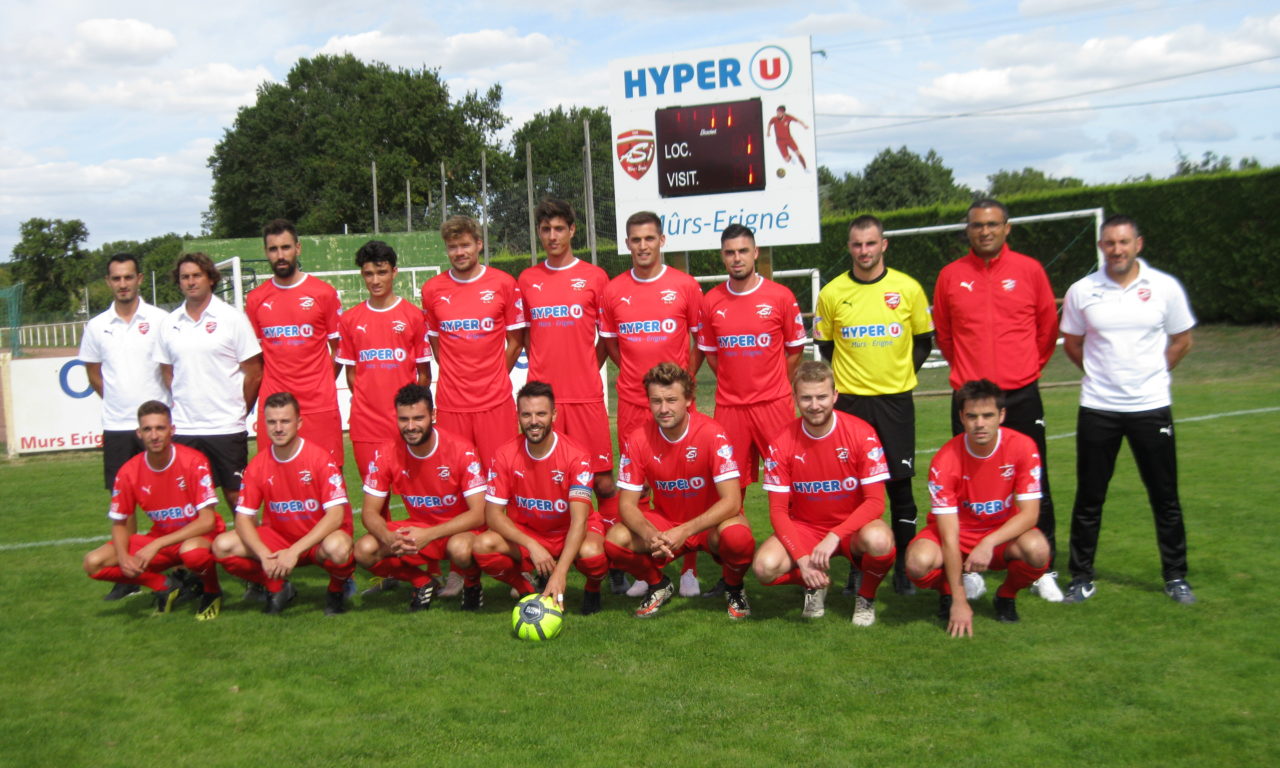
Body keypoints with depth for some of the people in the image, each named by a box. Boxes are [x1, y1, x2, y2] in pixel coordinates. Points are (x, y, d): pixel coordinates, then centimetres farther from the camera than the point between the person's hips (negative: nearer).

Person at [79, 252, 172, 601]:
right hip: (116, 427, 3)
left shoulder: (159, 320, -1)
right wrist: (121, 401, 7)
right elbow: (94, 375, 16)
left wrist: (157, 403, -2)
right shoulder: (97, 326, 6)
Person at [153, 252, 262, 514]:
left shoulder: (232, 318, -2)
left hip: (226, 427, -3)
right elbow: (167, 370, 17)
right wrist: (182, 404, 7)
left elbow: (254, 372, -1)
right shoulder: (169, 323, 8)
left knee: (237, 496, 2)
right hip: (183, 429, 3)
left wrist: (237, 411, 1)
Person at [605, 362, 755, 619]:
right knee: (615, 541, -24)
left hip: (711, 524, -3)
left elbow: (732, 501, -25)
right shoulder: (638, 441, -12)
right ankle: (658, 585, 9)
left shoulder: (712, 434, -21)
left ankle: (733, 587, 0)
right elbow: (627, 504, -11)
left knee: (737, 536, -37)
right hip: (664, 523, 3)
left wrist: (685, 531, -36)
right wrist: (649, 534, -33)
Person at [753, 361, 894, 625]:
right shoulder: (782, 443, -11)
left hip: (852, 527, -1)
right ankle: (814, 585, 9)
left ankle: (866, 596, -1)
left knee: (879, 540, -37)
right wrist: (802, 558, -23)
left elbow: (875, 502, -16)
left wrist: (834, 537, -29)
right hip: (804, 528, 1)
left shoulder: (861, 434, -14)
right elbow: (778, 510, -9)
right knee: (765, 566, -28)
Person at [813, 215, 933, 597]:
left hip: (895, 400, 0)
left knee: (900, 484, 3)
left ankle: (904, 566, 15)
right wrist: (833, 388, 0)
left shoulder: (908, 288, 1)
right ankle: (857, 567, 15)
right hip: (849, 401, 0)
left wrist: (901, 375, 0)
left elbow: (923, 342, 10)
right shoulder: (831, 293, 1)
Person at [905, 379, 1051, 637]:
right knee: (919, 561, -34)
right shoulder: (945, 460, -23)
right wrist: (959, 602, -26)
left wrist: (988, 543, -36)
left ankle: (1007, 595, 2)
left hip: (1004, 534, 1)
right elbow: (949, 533, -24)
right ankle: (947, 592, 5)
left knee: (1037, 549, -34)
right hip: (957, 533, -1)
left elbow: (1030, 513, -18)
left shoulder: (1022, 447, -18)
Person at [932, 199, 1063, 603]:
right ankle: (971, 570, 16)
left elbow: (1048, 326, 11)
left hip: (1021, 397, 0)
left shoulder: (1029, 270, 1)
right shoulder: (951, 275, 3)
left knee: (1034, 485, 4)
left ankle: (1044, 570, 15)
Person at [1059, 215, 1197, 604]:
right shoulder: (1082, 291, -1)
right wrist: (1102, 373, 8)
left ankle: (1176, 577, 21)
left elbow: (1181, 341, 10)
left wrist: (1151, 373, 6)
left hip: (1151, 406, 0)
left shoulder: (1165, 287, -2)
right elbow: (1071, 343, 12)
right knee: (1089, 498, 6)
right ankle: (1081, 577, 17)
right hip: (1097, 408, 0)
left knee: (1165, 496, 7)